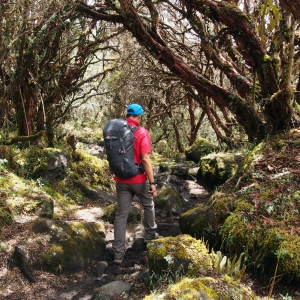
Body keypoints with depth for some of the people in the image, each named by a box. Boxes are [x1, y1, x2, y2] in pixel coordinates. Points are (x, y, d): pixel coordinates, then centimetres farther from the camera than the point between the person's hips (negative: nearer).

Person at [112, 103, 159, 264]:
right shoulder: (142, 132, -14)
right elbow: (145, 159, -21)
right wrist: (152, 182, -19)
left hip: (121, 180, 4)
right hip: (139, 179, -4)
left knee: (121, 214, 6)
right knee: (148, 205, 23)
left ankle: (118, 253, 5)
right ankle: (150, 234, 41)